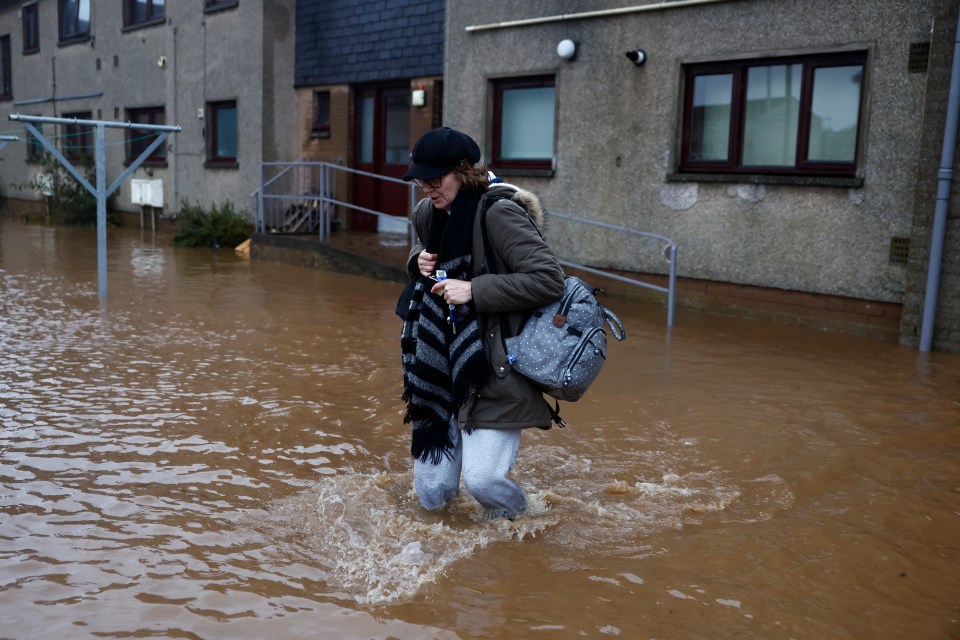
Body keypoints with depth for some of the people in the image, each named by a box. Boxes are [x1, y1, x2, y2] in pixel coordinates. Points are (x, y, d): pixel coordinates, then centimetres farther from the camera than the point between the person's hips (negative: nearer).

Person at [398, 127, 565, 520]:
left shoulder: (498, 213, -17)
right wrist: (420, 261, 3)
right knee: (432, 495, 6)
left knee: (481, 480, -14)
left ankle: (514, 520, 22)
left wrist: (474, 290, -24)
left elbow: (549, 279, -22)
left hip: (495, 368, -6)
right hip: (443, 367, 7)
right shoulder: (428, 214, 6)